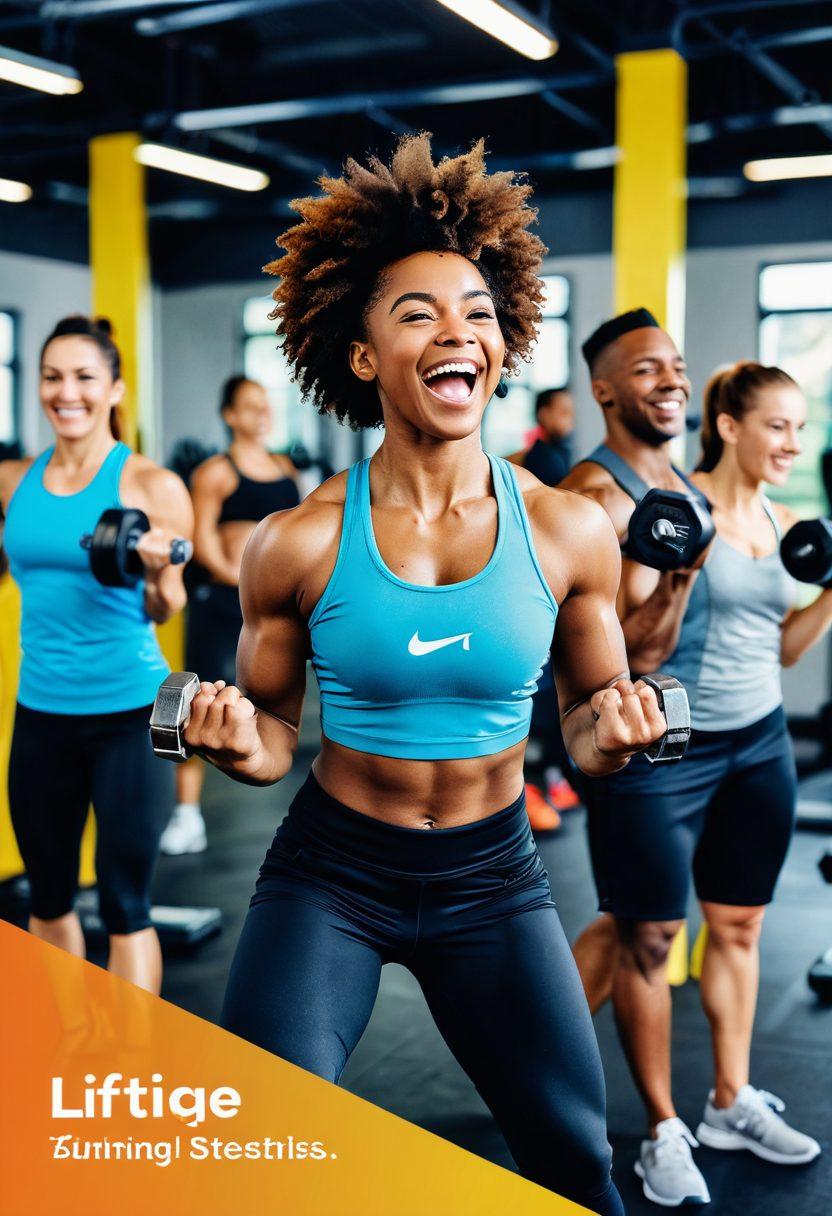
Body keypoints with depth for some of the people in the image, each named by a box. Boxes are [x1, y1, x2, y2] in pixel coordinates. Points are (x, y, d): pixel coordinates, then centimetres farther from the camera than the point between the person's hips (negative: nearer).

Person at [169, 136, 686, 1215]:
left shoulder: (570, 534, -7)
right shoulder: (298, 546, -11)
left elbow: (586, 724, 5)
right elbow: (273, 735, 2)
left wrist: (608, 737, -17)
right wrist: (241, 746, -20)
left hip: (494, 879, 2)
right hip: (330, 872, -1)